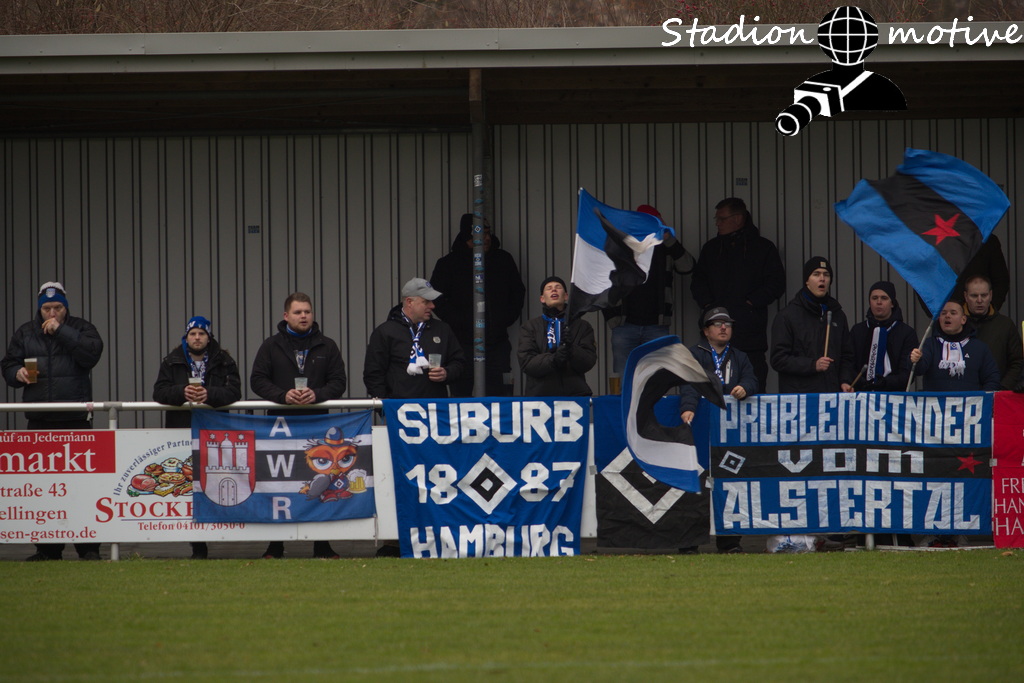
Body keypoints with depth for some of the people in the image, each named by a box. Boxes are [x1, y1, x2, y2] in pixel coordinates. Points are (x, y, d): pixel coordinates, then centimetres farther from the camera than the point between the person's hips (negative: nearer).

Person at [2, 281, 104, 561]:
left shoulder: (81, 329, 8)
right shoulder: (25, 333, 17)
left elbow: (91, 354, -11)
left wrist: (61, 331, -12)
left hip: (75, 421, -3)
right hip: (39, 420, 3)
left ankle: (88, 546, -3)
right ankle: (47, 547, 8)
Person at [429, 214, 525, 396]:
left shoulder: (504, 260, 11)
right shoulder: (449, 263, 2)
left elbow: (518, 292, 20)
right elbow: (436, 299, 0)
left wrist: (507, 318, 5)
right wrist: (458, 322, -9)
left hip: (497, 342, 2)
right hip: (463, 342, -2)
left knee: (499, 394, -2)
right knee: (460, 393, -5)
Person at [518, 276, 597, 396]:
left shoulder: (582, 326, 15)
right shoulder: (530, 327, 14)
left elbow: (588, 363, 5)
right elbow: (526, 362, 1)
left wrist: (572, 349, -14)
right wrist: (552, 359, -16)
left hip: (574, 393, 1)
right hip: (540, 393, -1)